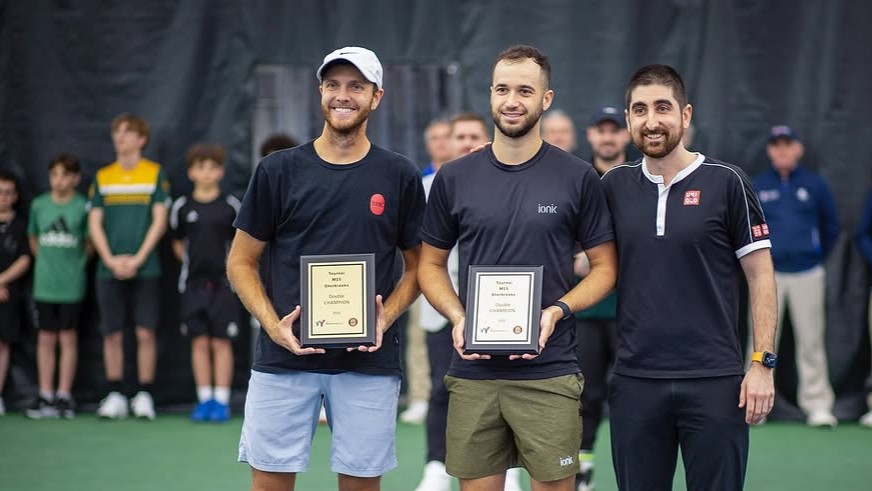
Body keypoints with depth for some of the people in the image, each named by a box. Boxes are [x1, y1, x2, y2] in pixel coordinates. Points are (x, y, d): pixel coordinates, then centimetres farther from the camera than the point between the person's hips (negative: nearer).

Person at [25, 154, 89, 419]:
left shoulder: (83, 206, -6)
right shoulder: (39, 205, 4)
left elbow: (90, 243, 3)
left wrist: (76, 263, 1)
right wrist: (47, 261, 11)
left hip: (71, 285, -3)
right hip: (44, 284, 3)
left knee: (68, 338, 3)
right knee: (46, 339, 6)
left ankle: (64, 396, 9)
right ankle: (45, 397, 10)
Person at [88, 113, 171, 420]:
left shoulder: (155, 174, 3)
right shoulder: (102, 177, 9)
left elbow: (159, 221, -2)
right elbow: (94, 224, 7)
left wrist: (137, 259, -11)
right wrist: (111, 260, -7)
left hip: (145, 268, -2)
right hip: (109, 269, 2)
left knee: (145, 333, -3)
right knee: (112, 334, 2)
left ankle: (144, 396, 5)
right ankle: (114, 397, 10)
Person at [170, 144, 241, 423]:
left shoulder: (230, 206, -1)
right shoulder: (182, 207, 4)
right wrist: (191, 262, 9)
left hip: (223, 282, -2)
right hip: (193, 283, 2)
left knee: (221, 343, -1)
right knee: (199, 342, 4)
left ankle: (221, 401, 2)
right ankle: (204, 400, 9)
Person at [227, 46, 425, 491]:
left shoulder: (399, 176, 5)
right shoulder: (278, 170, 3)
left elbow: (417, 266, 11)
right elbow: (240, 262, 7)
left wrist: (386, 317, -7)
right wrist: (273, 325, -9)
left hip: (369, 363, 0)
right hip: (283, 357, 0)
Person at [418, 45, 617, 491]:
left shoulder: (578, 178, 1)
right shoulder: (453, 178, 6)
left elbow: (604, 267, 5)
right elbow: (431, 263, 13)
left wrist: (557, 312, -13)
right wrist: (457, 317, -6)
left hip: (549, 374, -2)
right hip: (473, 372, 2)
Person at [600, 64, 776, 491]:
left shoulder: (726, 182, -2)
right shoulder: (615, 185, 7)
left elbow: (760, 276, 0)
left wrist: (763, 363, -7)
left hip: (714, 381, -3)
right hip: (635, 381, 3)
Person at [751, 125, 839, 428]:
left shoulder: (815, 185, 3)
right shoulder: (757, 187, 4)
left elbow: (831, 226, 12)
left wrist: (818, 256, 12)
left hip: (807, 274, 0)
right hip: (768, 274, 0)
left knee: (811, 341, 0)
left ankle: (817, 404, 4)